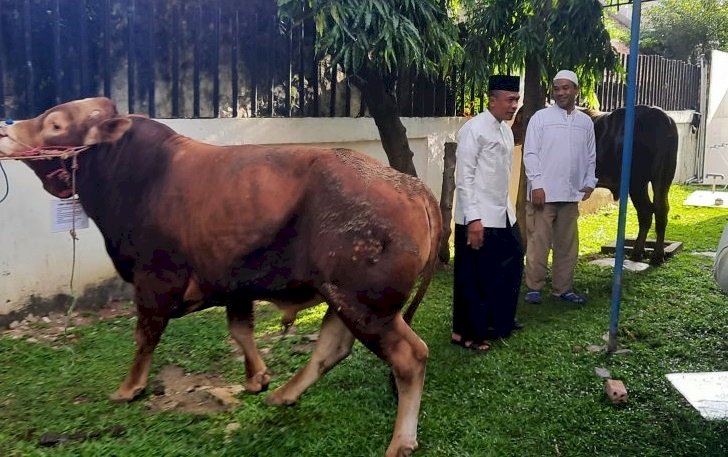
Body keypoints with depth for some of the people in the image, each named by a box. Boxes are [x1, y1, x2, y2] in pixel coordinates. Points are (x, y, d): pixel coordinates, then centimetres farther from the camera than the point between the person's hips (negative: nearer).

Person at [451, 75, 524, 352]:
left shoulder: (506, 131, 12)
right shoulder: (474, 129, -13)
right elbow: (464, 178, -17)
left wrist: (506, 208, 15)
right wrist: (473, 218, -21)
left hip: (503, 215, 9)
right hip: (479, 218, -9)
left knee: (511, 265, 17)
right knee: (474, 277, 2)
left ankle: (501, 321, 35)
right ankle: (466, 333, 16)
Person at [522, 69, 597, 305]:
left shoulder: (586, 122, 11)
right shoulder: (540, 117, -2)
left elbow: (591, 157, 15)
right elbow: (530, 153, -6)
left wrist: (590, 182, 2)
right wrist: (537, 184, -13)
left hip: (571, 195, 4)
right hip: (543, 192, -4)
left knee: (567, 244, 10)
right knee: (538, 243, -1)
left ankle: (563, 288, 21)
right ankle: (534, 287, 9)